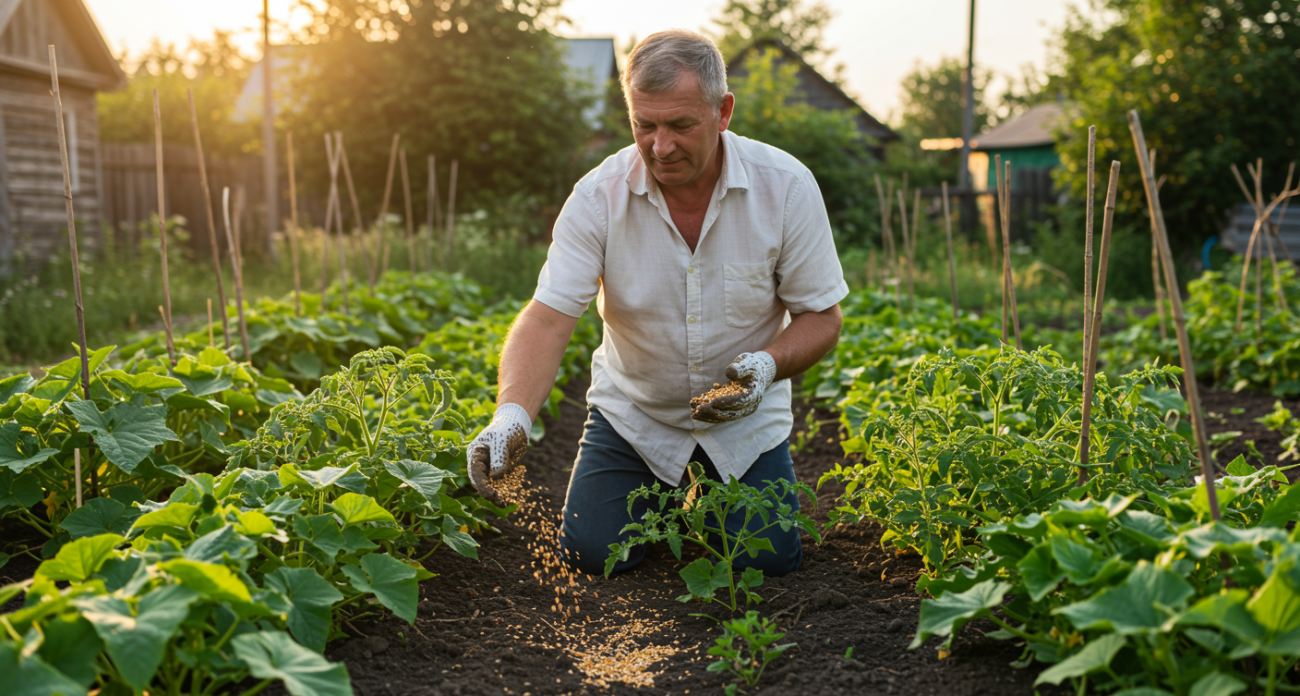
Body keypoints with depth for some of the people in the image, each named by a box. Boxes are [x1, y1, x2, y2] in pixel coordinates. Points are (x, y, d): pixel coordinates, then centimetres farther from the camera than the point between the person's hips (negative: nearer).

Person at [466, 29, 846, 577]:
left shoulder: (785, 187, -17)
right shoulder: (598, 197, -19)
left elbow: (821, 316, -8)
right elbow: (548, 318, -25)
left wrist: (769, 364, -29)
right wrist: (512, 414, -43)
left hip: (743, 414, 0)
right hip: (632, 410, 0)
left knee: (768, 559, -11)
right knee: (593, 552, -10)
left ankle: (711, 492, 25)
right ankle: (664, 494, 25)